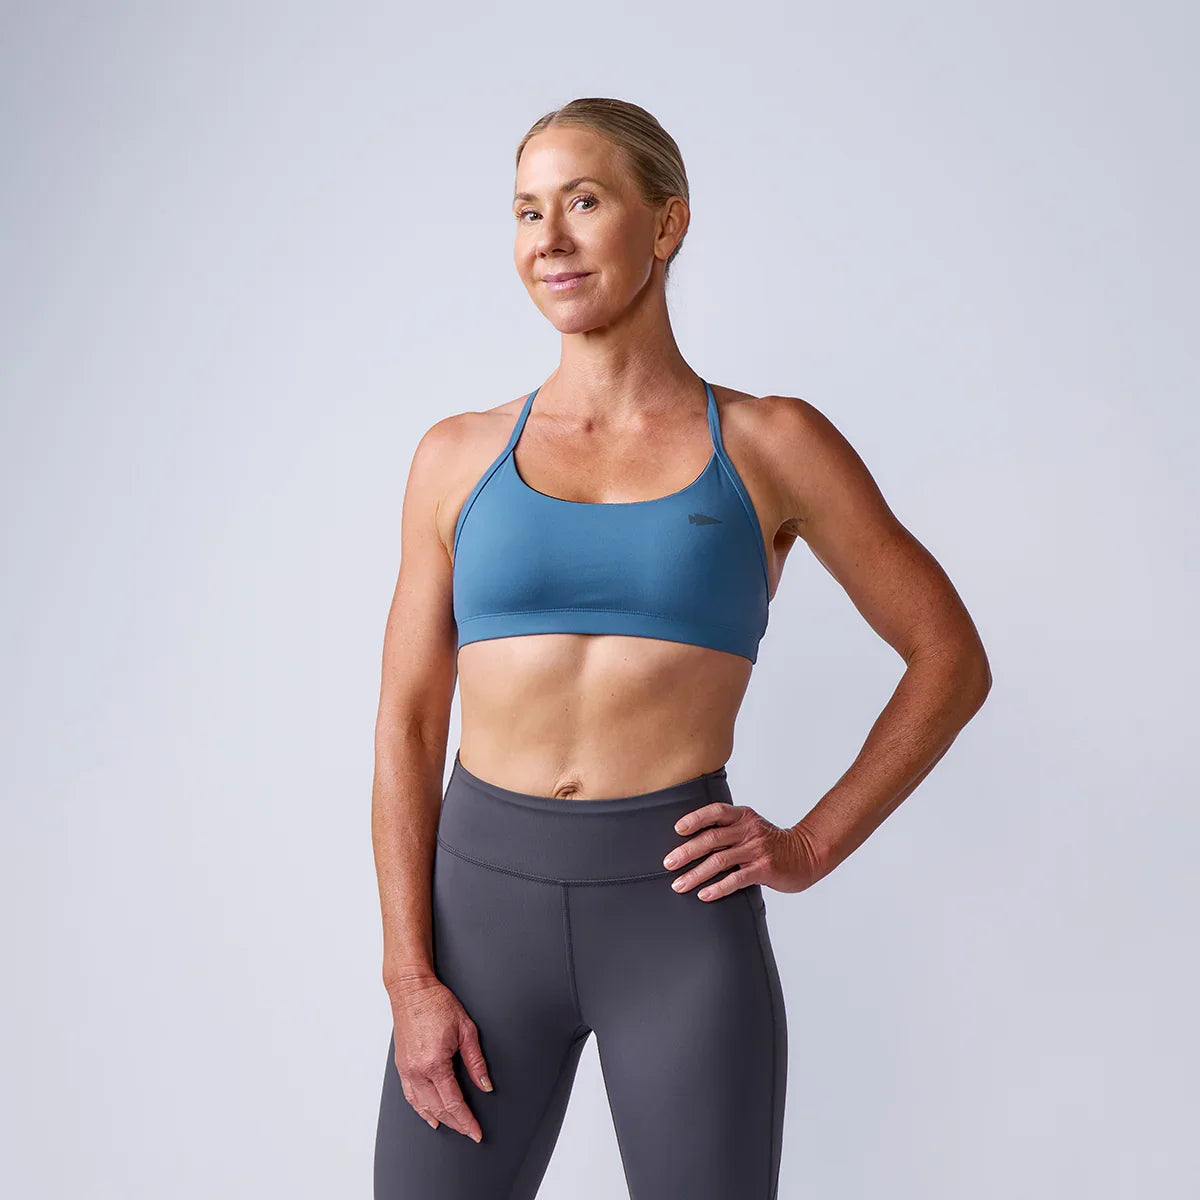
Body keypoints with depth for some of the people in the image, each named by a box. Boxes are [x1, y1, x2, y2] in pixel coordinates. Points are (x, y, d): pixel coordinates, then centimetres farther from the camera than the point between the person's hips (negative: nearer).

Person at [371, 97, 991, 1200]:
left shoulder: (771, 446, 2)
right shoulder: (459, 457, 6)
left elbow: (952, 661, 7)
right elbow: (408, 725, 5)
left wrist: (813, 846, -2)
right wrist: (411, 976, -3)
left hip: (679, 913, -1)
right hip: (484, 899, 2)